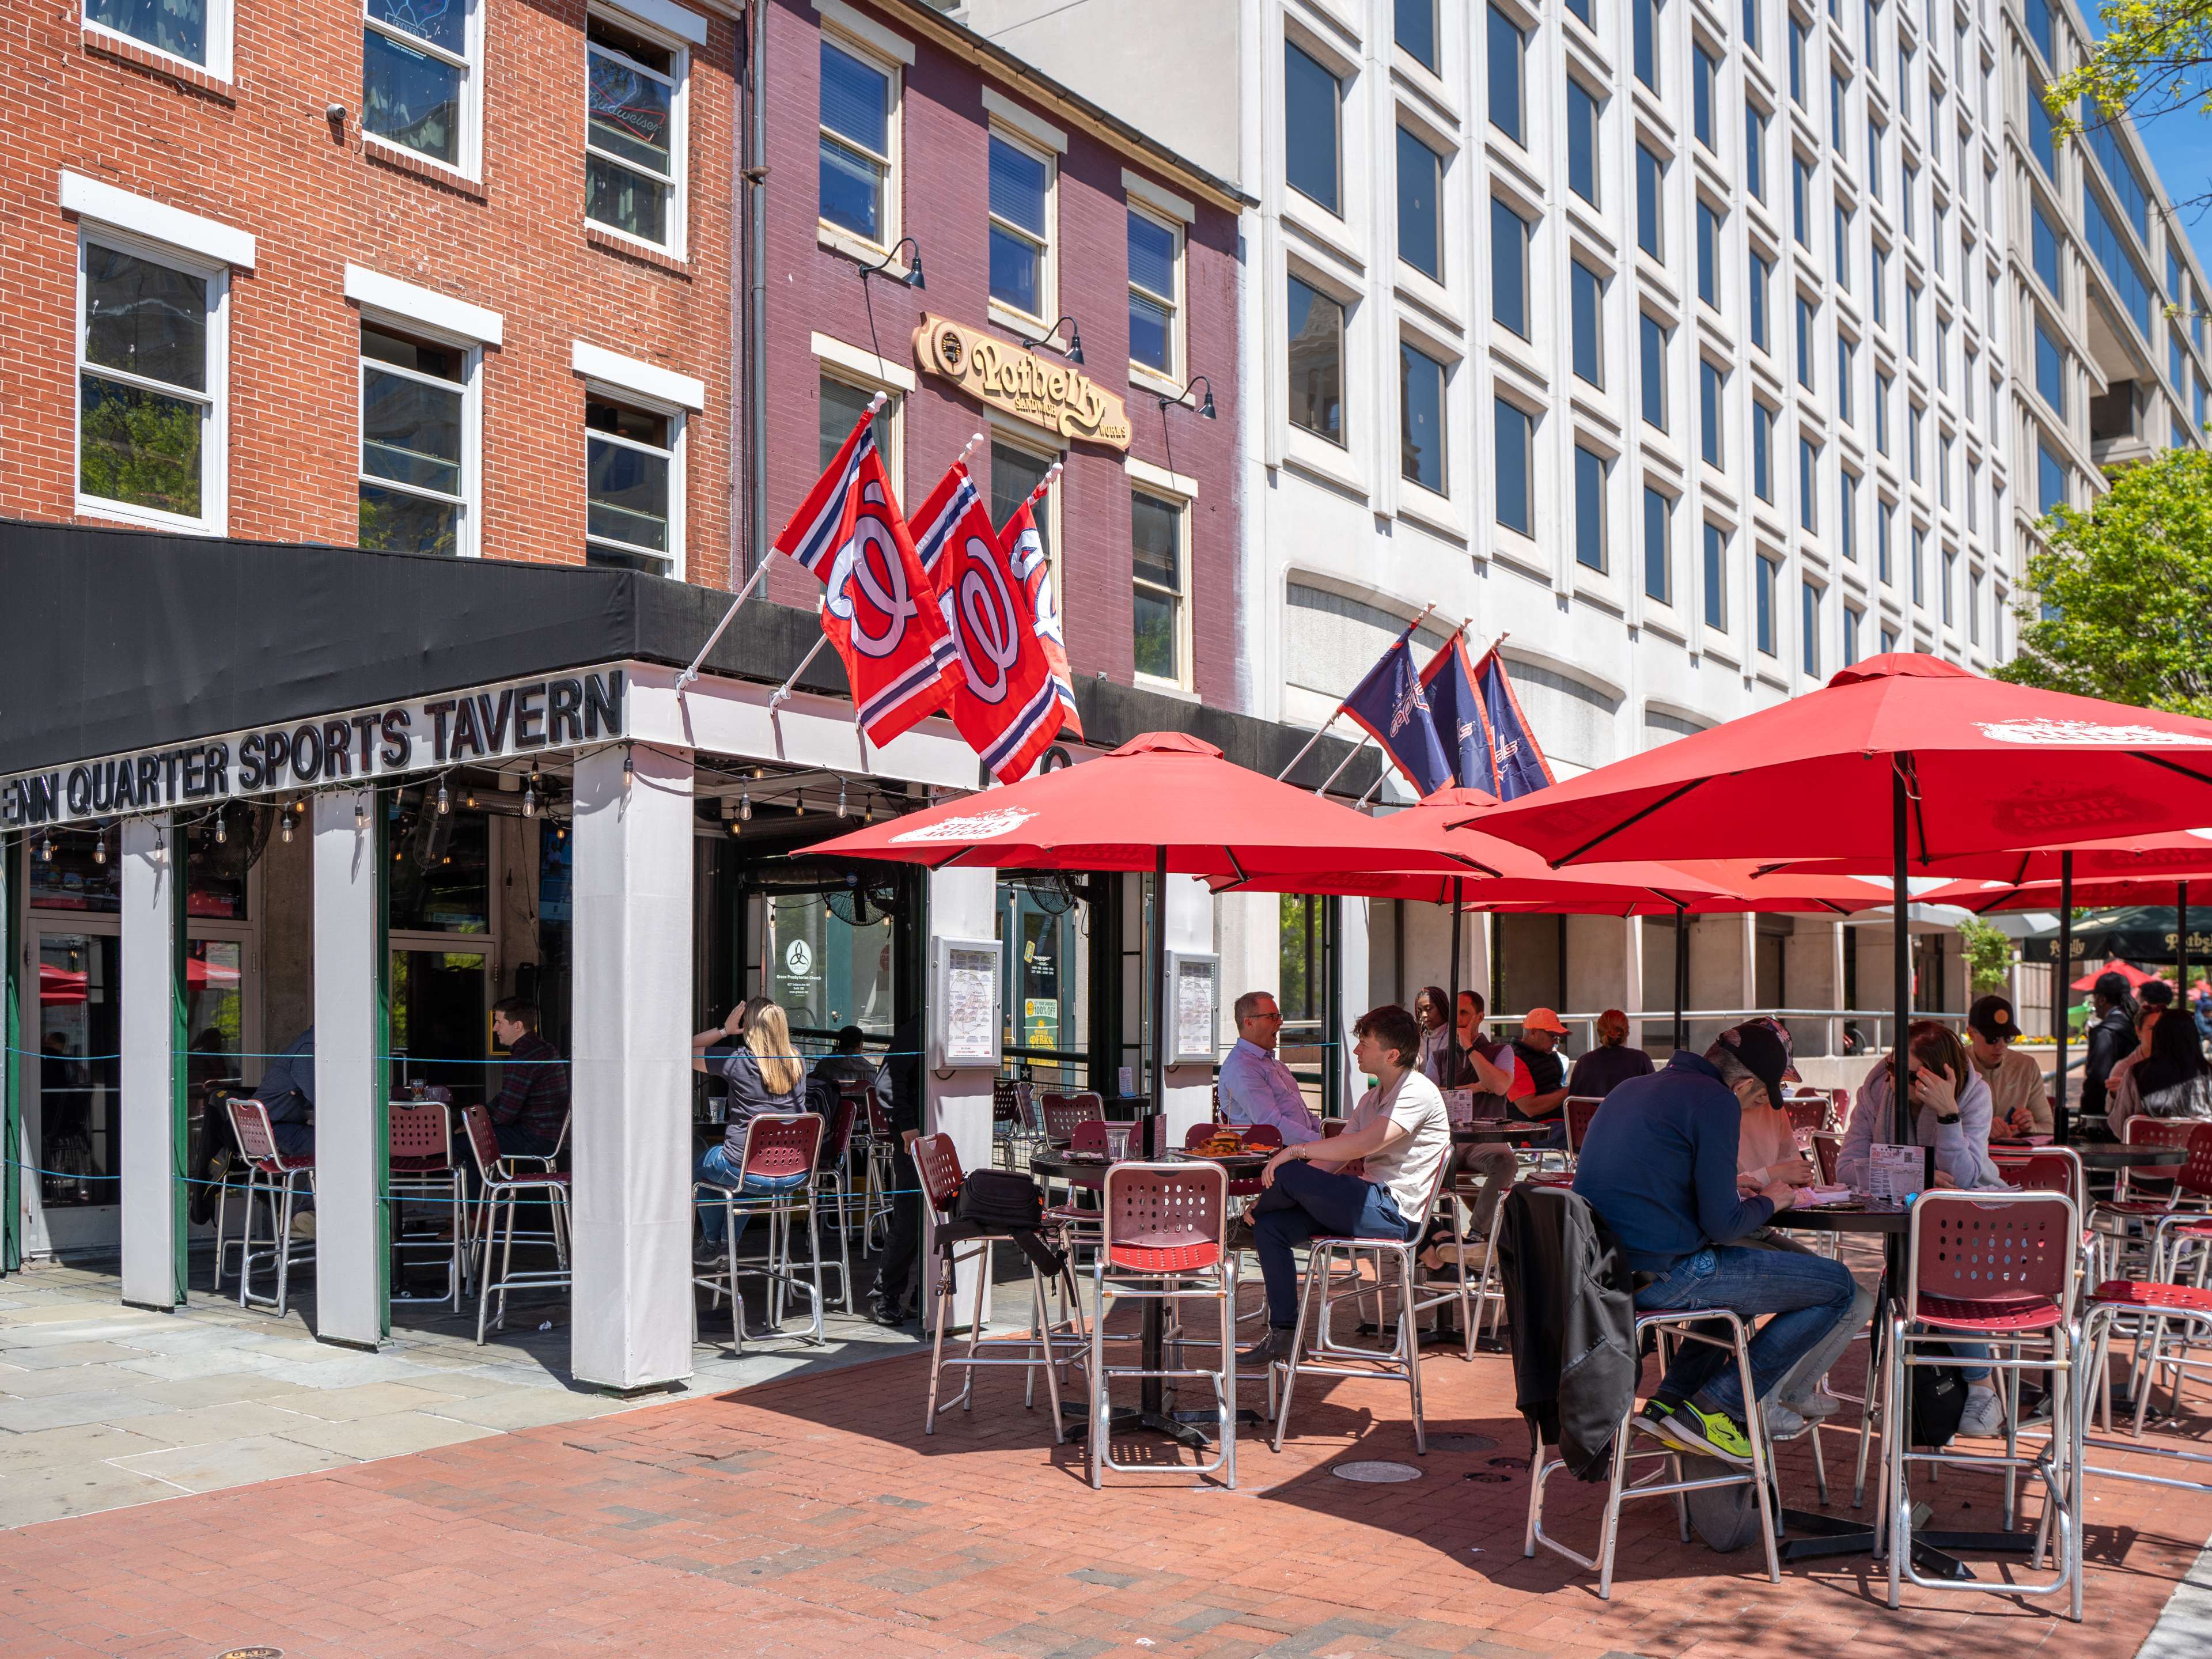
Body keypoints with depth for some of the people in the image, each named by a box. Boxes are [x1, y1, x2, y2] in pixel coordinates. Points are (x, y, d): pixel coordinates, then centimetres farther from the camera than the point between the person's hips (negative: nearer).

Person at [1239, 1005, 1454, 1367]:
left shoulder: (1417, 1092, -10)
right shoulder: (1373, 1099, 21)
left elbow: (1362, 1144, -24)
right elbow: (1333, 1161, 15)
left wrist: (1295, 1151, -17)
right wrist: (1274, 1197, 3)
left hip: (1394, 1212, -9)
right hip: (1372, 1205, 10)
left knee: (1289, 1173, -21)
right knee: (1270, 1227, -6)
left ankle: (1244, 1223, 13)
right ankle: (1282, 1336, -2)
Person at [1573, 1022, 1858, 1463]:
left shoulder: (1631, 1088, 16)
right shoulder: (1716, 1101, -10)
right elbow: (1722, 1225, -15)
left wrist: (1736, 1192, 22)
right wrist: (1768, 1202, 6)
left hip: (1604, 1269, 9)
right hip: (1662, 1273, -9)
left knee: (1743, 1273, 35)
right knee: (1837, 1286, 2)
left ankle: (1670, 1401, 23)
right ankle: (1712, 1408, 2)